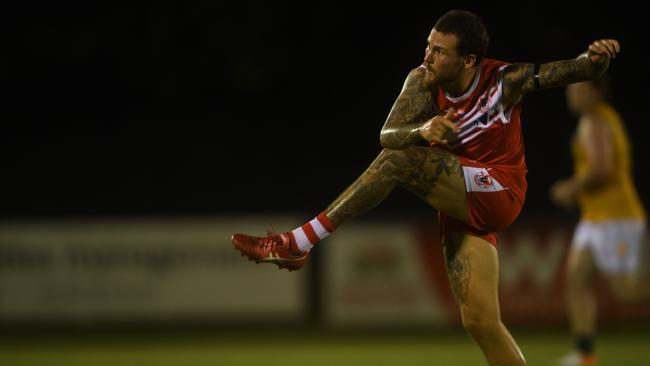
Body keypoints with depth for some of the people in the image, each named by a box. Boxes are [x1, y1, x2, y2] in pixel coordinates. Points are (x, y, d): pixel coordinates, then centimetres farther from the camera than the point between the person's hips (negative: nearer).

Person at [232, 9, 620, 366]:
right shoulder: (423, 81, -5)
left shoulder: (506, 80, -14)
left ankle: (298, 244, -22)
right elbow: (387, 135, -16)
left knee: (399, 161, -24)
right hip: (460, 204, 6)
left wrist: (596, 57, -36)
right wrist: (422, 132, -39)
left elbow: (578, 71, -12)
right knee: (480, 322, -3)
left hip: (497, 193, -6)